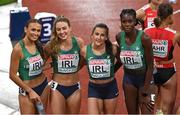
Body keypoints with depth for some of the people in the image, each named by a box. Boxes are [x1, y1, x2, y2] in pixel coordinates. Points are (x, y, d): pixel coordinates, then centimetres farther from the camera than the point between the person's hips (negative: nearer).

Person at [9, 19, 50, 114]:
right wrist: (30, 91, -12)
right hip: (27, 90, -6)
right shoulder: (18, 49, -19)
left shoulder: (39, 45, -1)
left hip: (44, 86, 6)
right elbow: (13, 75, -15)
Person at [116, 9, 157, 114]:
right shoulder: (119, 37, -9)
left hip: (145, 78, -4)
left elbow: (150, 66, -16)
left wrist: (145, 92, -14)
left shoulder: (144, 38, -22)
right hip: (128, 78, 4)